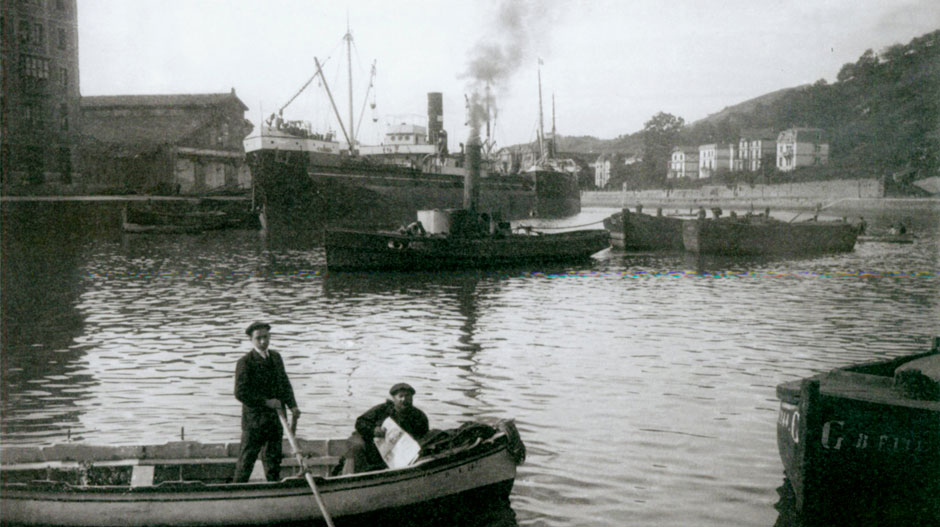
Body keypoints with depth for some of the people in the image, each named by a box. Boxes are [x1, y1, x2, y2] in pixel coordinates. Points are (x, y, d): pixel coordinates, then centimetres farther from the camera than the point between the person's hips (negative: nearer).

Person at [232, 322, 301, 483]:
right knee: (247, 458, 1)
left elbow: (285, 384, 16)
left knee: (274, 458, 12)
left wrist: (292, 406, 2)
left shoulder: (276, 357, 10)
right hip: (254, 419, -6)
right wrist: (266, 402, -19)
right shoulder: (245, 362, -11)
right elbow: (240, 393, -17)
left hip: (275, 419, 6)